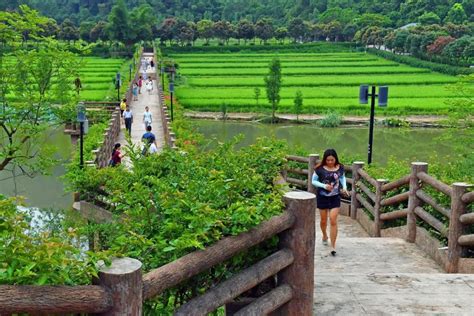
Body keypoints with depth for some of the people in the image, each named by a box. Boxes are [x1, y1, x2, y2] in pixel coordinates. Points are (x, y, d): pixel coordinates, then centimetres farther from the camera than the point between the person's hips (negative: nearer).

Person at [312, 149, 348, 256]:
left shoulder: (340, 168, -5)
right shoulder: (320, 169, -14)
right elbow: (313, 181, -6)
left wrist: (344, 187, -4)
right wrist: (324, 185, -21)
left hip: (335, 198, 0)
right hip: (322, 197, 0)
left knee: (333, 221, -8)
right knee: (323, 220, 16)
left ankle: (333, 246, -2)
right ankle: (324, 236, 47)